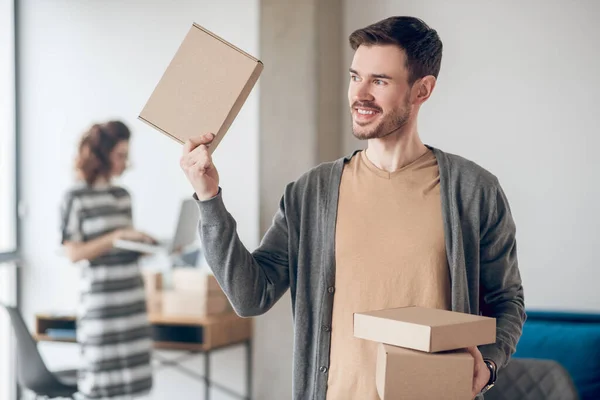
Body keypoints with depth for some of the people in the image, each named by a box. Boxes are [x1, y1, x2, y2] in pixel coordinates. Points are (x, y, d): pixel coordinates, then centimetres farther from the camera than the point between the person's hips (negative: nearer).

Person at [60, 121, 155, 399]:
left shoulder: (123, 196, 14)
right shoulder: (76, 197, -5)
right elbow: (73, 253, -10)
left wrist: (150, 245, 1)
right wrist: (118, 236, -15)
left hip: (132, 296, 6)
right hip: (101, 297, -6)